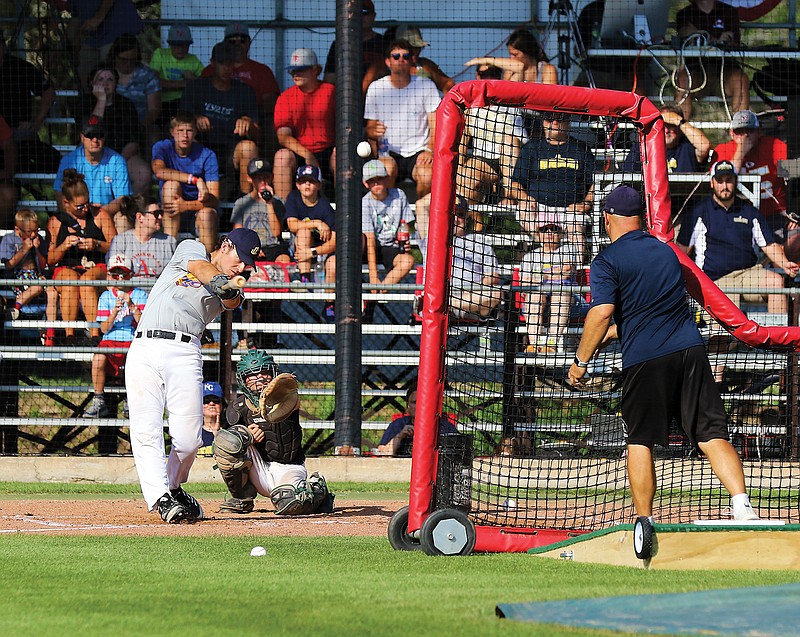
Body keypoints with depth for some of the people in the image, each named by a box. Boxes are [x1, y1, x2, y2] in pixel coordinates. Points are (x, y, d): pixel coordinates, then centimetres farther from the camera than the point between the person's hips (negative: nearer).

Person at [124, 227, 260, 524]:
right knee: (146, 431, -13)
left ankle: (174, 488, 19)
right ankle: (160, 497, -16)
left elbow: (233, 302, -5)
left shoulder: (230, 290, 19)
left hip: (185, 354, 2)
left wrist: (231, 292, -29)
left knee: (188, 438, -6)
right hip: (144, 351, -2)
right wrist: (219, 280, -28)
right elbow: (201, 269, -6)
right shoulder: (191, 249, 16)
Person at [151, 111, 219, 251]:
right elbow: (159, 171, -29)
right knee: (171, 184, -27)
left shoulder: (207, 155, -8)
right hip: (170, 217, 1)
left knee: (207, 213, -34)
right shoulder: (163, 148, -5)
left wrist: (186, 205, -32)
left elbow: (214, 200, -15)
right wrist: (195, 180, -35)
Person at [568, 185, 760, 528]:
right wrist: (608, 334, 34)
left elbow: (602, 313, -15)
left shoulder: (607, 262, -2)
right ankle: (742, 504, -17)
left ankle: (645, 520, 7)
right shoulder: (665, 251, 18)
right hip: (691, 350, 4)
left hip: (645, 360, -4)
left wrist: (581, 361, -5)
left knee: (639, 441, 9)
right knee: (712, 435, -1)